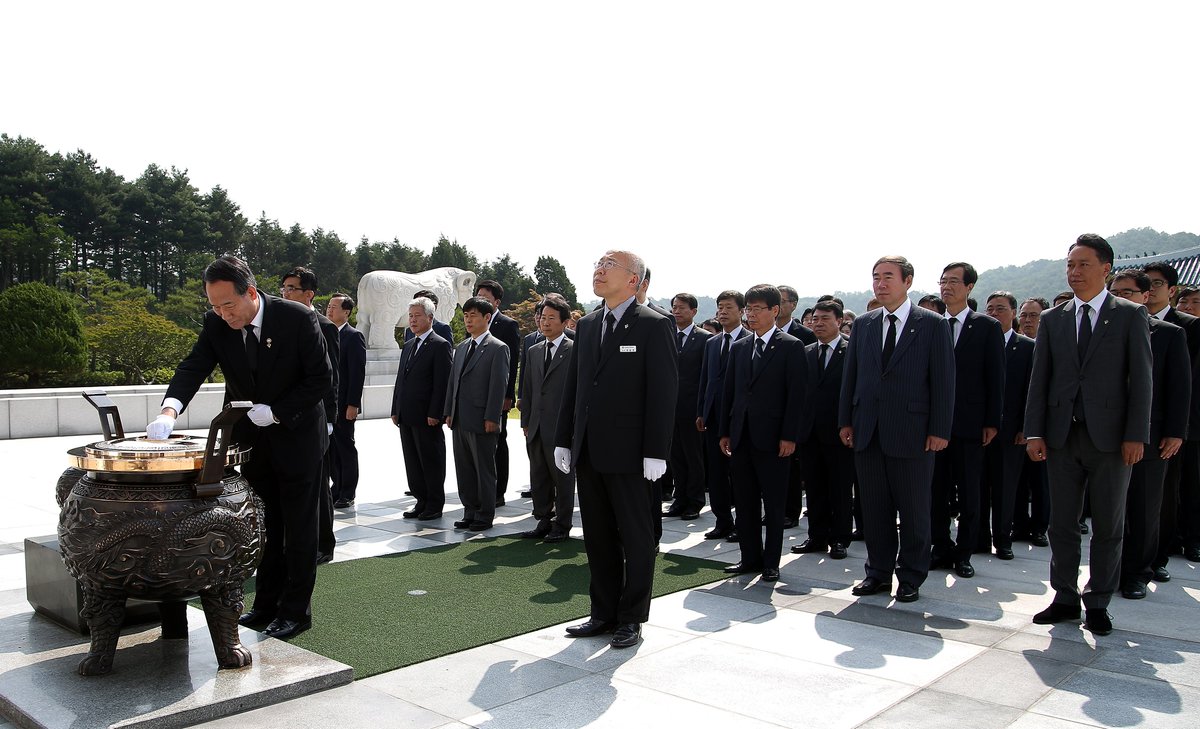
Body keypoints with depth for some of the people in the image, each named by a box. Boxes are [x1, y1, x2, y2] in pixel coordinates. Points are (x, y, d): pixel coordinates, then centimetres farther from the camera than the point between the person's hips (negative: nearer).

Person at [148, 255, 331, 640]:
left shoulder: (298, 319, -19)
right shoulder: (215, 324, -7)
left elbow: (321, 378, -15)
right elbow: (194, 367, -17)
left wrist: (276, 412, -20)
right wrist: (170, 409, -35)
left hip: (297, 435, -4)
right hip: (251, 438, 4)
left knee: (299, 527, 4)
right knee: (263, 524, 13)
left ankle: (296, 609, 13)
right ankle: (267, 604, 24)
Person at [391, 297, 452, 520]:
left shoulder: (440, 346, -9)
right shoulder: (408, 346, 17)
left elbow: (442, 383, -14)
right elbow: (400, 380, 19)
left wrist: (434, 414, -18)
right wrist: (395, 410, 13)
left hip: (427, 417, -8)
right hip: (406, 416, 8)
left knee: (431, 461, 1)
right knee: (412, 462, 12)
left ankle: (435, 505, 11)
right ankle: (421, 501, 22)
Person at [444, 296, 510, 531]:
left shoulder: (498, 348, -6)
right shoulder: (461, 348, 17)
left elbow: (499, 386, -11)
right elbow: (453, 382, 18)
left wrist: (492, 418, -16)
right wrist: (449, 412, 11)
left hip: (481, 422, -7)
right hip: (460, 421, 7)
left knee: (484, 470, 2)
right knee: (464, 470, 12)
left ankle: (485, 515, 12)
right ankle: (470, 512, 22)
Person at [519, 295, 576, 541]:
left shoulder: (575, 351, -5)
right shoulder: (533, 351, 14)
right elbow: (527, 389, 16)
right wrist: (525, 421, 12)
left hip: (562, 427, -6)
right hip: (536, 427, 6)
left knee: (562, 477, 3)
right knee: (538, 477, 12)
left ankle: (562, 525, 13)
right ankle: (543, 521, 23)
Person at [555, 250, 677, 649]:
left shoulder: (653, 325, -7)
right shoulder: (586, 325, 12)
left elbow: (664, 392, -11)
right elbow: (572, 386, 14)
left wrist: (655, 452, -15)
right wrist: (563, 440, 10)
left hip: (628, 452, -6)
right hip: (588, 452, 6)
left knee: (635, 537, 6)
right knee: (597, 537, 13)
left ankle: (631, 618, 18)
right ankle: (604, 612, 25)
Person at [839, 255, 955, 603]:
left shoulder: (932, 325, -1)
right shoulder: (863, 324, 11)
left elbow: (943, 380, -5)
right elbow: (850, 375, 12)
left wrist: (939, 429, -10)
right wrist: (846, 420, 6)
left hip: (912, 431, -4)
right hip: (868, 431, 4)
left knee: (914, 510, 6)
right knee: (874, 509, 10)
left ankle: (911, 577, 19)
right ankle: (878, 572, 22)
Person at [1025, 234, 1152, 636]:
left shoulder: (1131, 315, 1)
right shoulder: (1052, 319, 9)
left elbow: (1141, 378, -3)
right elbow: (1039, 379, 7)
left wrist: (1136, 435, -10)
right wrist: (1034, 432, -1)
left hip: (1110, 436, -2)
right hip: (1062, 436, 3)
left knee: (1108, 526, 7)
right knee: (1062, 523, 8)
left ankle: (1098, 604, 18)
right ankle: (1065, 598, 20)